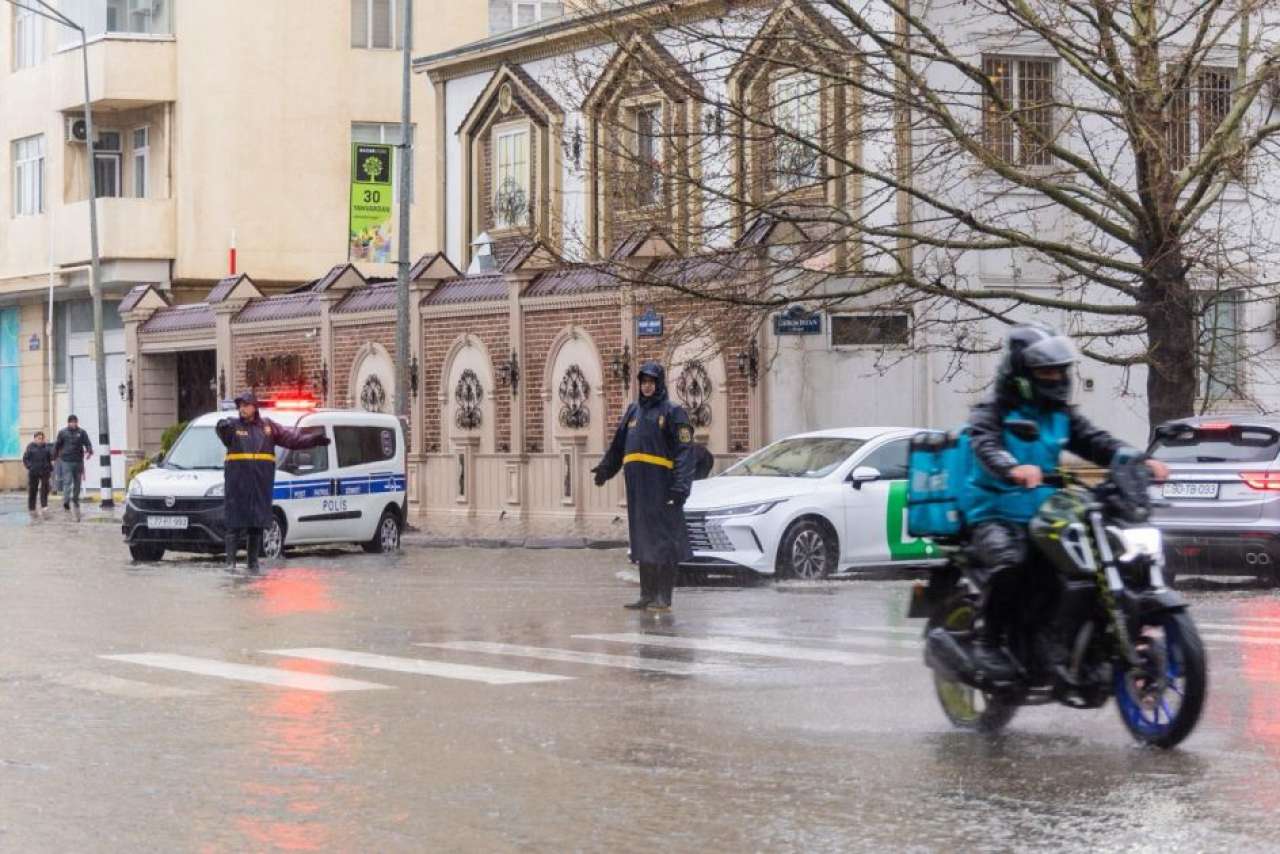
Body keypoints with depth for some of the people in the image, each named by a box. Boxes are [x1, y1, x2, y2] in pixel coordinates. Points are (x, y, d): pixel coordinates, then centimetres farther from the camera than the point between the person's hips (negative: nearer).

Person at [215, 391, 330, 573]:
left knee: (257, 524, 8)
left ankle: (253, 561, 16)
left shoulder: (267, 426, 10)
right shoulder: (233, 425, 0)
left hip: (261, 482, 3)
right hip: (237, 481, -3)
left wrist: (313, 439, -3)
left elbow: (290, 437, 8)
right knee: (235, 524, -5)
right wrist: (222, 427, -45)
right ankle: (230, 561, -3)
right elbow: (223, 430, -22)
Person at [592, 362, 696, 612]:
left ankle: (664, 597, -6)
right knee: (643, 539, 9)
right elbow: (618, 445, 26)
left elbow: (684, 453, -10)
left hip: (661, 485, -7)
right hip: (637, 486, 7)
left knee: (664, 539, -7)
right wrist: (605, 468, 12)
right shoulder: (633, 411, 18)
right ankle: (647, 594, 15)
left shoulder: (673, 413, -2)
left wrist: (680, 486, -20)